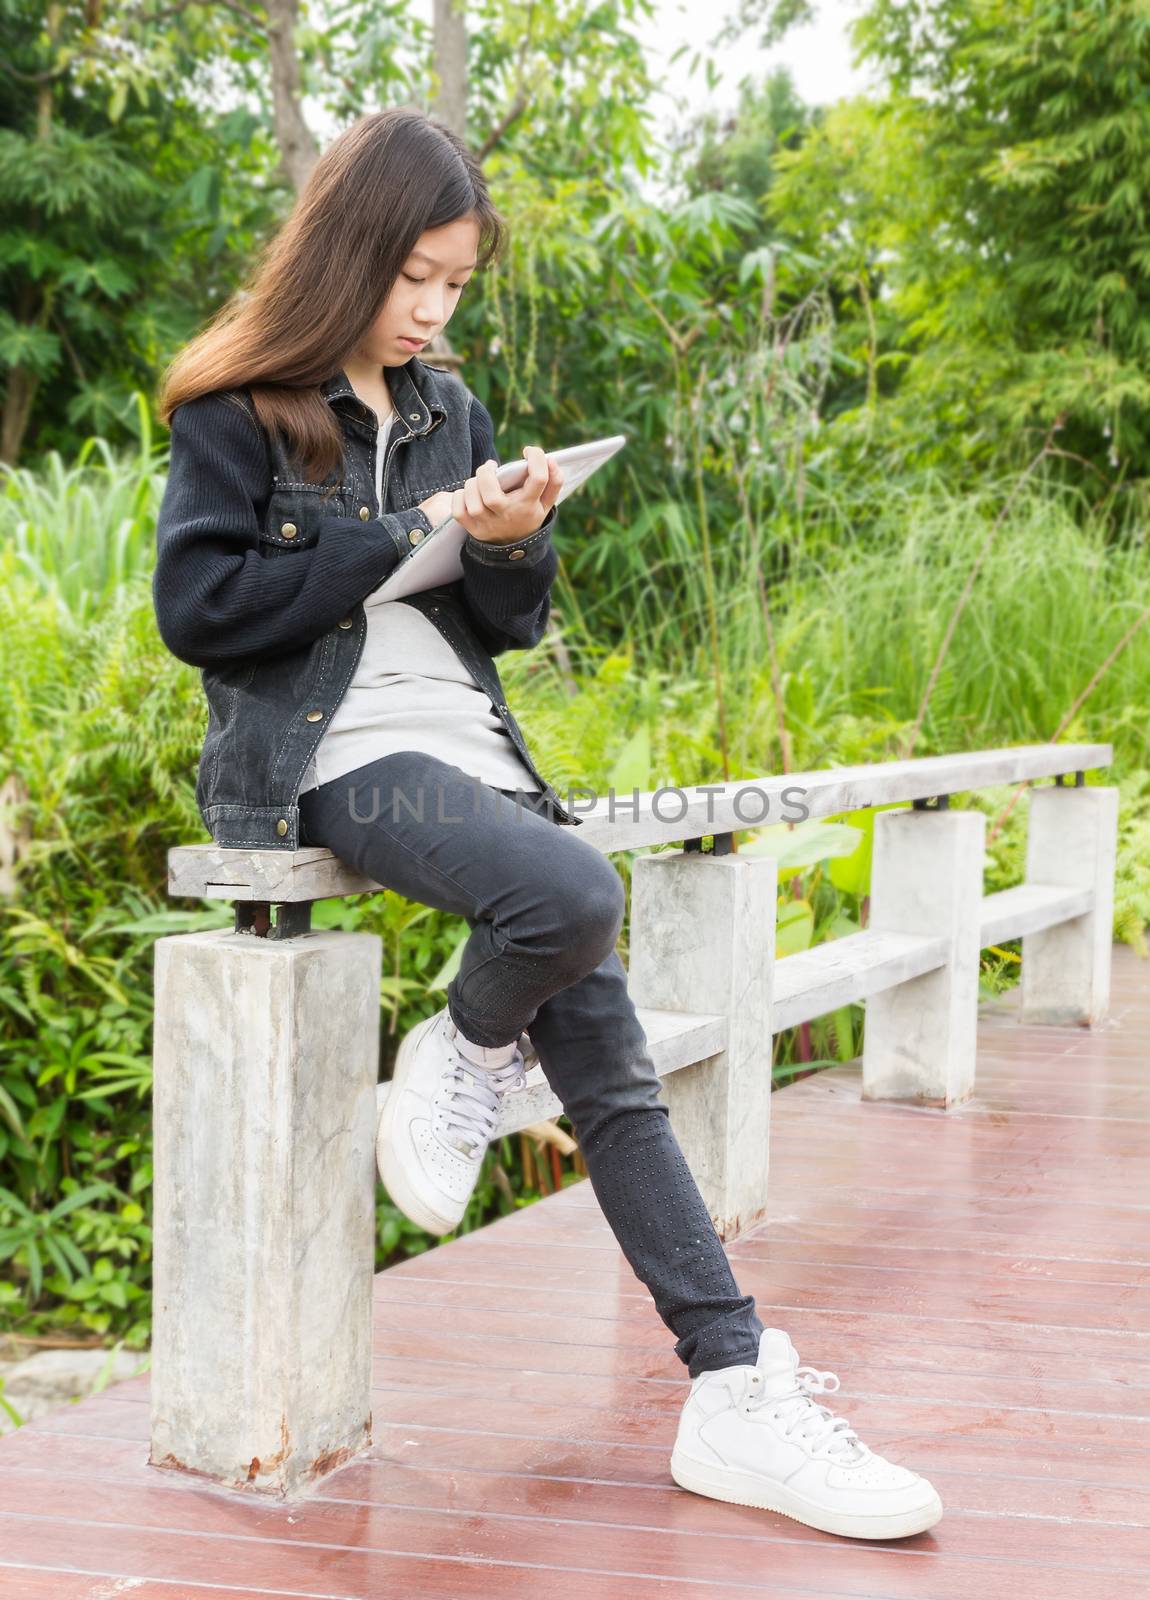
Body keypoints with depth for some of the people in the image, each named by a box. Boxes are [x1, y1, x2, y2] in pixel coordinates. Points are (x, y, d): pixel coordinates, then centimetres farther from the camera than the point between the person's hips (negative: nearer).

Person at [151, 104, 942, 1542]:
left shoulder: (447, 411, 17)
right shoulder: (236, 412, 1)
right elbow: (196, 607, -9)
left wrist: (514, 545, -5)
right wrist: (400, 542, -11)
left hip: (467, 742, 6)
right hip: (333, 757, -5)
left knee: (612, 1065, -9)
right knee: (573, 894, -34)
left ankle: (734, 1393, -9)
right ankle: (467, 1057, -1)